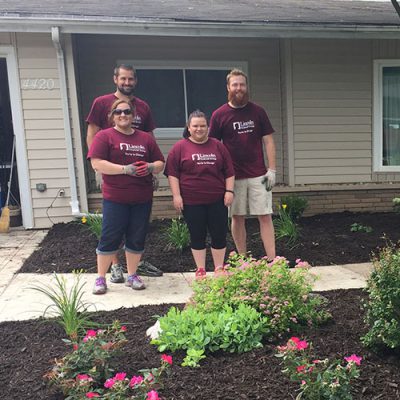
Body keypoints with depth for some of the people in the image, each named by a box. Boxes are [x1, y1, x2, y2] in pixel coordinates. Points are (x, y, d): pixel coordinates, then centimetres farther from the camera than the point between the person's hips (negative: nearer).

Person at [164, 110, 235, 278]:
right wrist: (176, 195, -9)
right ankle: (200, 269, 19)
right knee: (197, 236, 6)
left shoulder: (218, 146, 10)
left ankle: (219, 268, 21)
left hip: (217, 200, 2)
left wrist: (229, 191, 2)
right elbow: (172, 173, -2)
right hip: (191, 201, -2)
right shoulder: (180, 147, 1)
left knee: (219, 234, 6)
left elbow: (229, 172, 12)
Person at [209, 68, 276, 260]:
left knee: (265, 216, -1)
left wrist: (272, 169, -2)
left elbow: (268, 141, 6)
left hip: (258, 175, 1)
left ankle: (272, 261, 4)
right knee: (238, 218, 7)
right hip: (233, 176, 0)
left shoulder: (257, 111, 5)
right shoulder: (219, 115, 1)